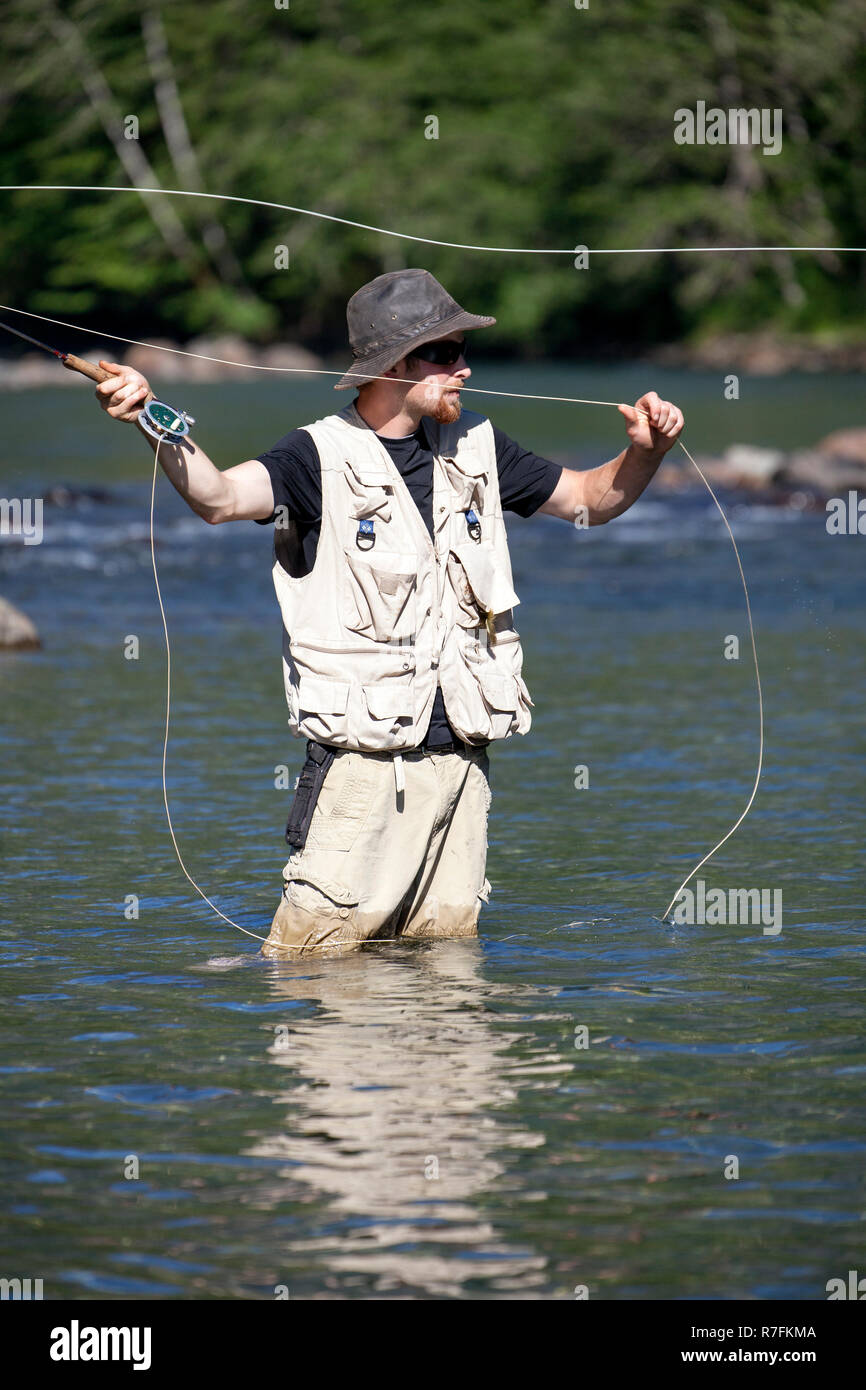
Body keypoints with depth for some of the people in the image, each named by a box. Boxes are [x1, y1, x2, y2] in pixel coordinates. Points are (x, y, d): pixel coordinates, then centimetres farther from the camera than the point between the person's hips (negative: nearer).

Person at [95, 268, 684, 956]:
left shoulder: (475, 451, 12)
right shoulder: (323, 459, -6)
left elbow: (592, 498, 23)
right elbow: (222, 497, -25)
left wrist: (645, 450, 2)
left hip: (461, 762, 6)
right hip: (361, 764, -5)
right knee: (315, 962, -9)